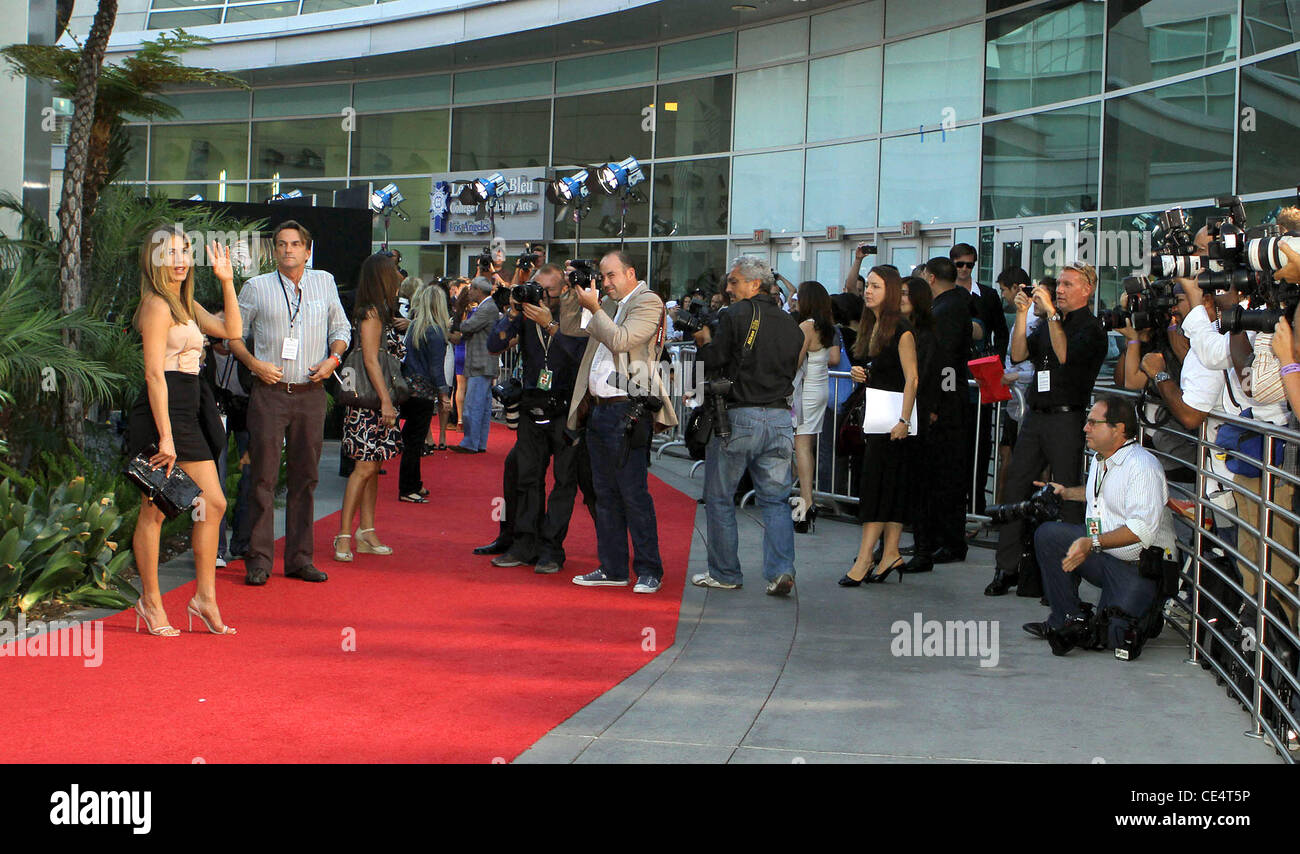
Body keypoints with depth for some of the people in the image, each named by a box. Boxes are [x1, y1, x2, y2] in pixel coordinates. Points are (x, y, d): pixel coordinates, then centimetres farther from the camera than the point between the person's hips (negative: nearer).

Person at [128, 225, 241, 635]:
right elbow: (154, 373, -17)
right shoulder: (157, 305, -11)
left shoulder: (186, 305, 17)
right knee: (155, 510, -1)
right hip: (161, 412, -9)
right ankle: (150, 601, 9)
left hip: (189, 413, 10)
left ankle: (205, 597, 15)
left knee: (213, 504, 8)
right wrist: (165, 435, -21)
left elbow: (232, 331, 22)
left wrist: (226, 282, 15)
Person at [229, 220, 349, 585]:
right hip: (270, 391, -2)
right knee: (263, 476, -5)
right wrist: (254, 363, -8)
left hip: (311, 393, 2)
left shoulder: (325, 283, 11)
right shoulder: (257, 287, 4)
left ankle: (299, 558, 13)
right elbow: (232, 332, 7)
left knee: (305, 477, 6)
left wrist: (333, 359, 1)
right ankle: (259, 559, 0)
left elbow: (341, 328, 19)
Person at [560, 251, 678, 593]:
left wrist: (594, 308, -11)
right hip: (598, 408, 9)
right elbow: (570, 327, 23)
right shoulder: (608, 306, 19)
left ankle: (649, 571, -1)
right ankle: (612, 568, 17)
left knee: (633, 493, -7)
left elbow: (620, 340, -17)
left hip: (627, 411, -8)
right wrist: (573, 294, 9)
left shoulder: (648, 302, -5)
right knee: (605, 493, 10)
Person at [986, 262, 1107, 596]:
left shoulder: (1091, 329, -5)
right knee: (1016, 487, 4)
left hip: (1067, 420, -7)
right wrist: (1023, 314, -2)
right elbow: (1018, 354, 8)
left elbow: (1064, 355, -22)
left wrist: (1050, 312, -21)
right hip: (1035, 415, 7)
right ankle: (1007, 568, 10)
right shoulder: (1049, 323, 18)